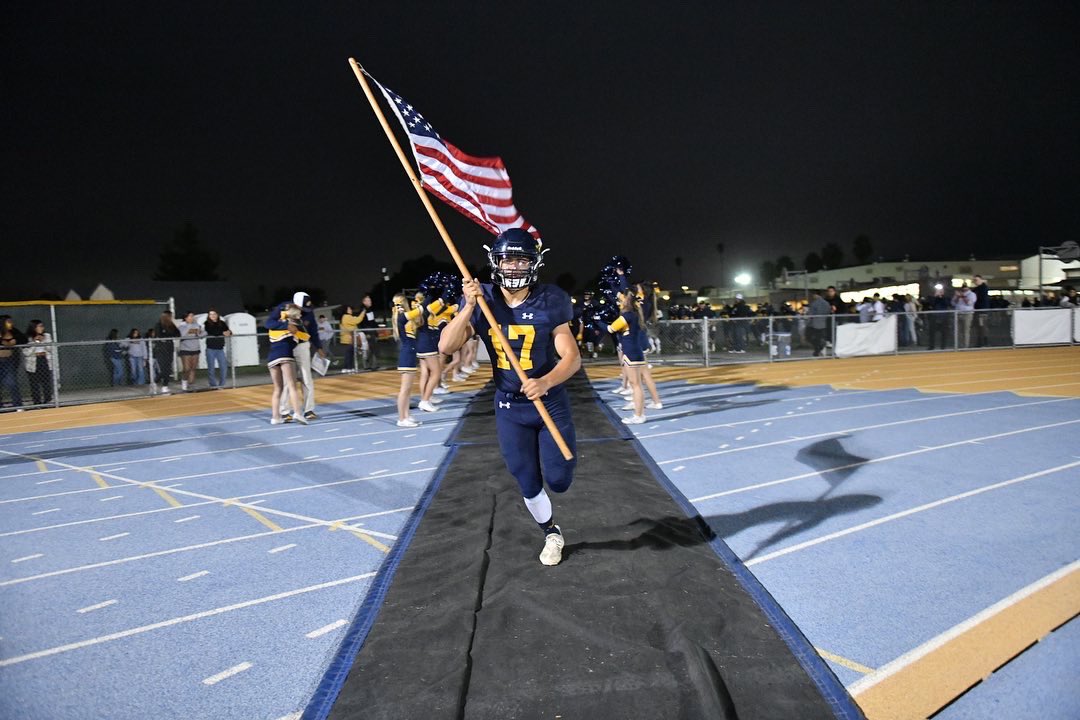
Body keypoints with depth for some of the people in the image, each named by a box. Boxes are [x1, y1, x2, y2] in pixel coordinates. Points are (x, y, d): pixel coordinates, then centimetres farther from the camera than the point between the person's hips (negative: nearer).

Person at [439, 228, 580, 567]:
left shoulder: (549, 302, -13)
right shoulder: (481, 301, -8)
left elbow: (572, 357, -15)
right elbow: (446, 347, -15)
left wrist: (545, 382, -34)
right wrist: (469, 307, -27)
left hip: (551, 402, -1)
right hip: (509, 408, 2)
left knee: (558, 481, 0)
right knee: (529, 485, 10)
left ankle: (559, 457, 38)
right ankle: (551, 534, 39)